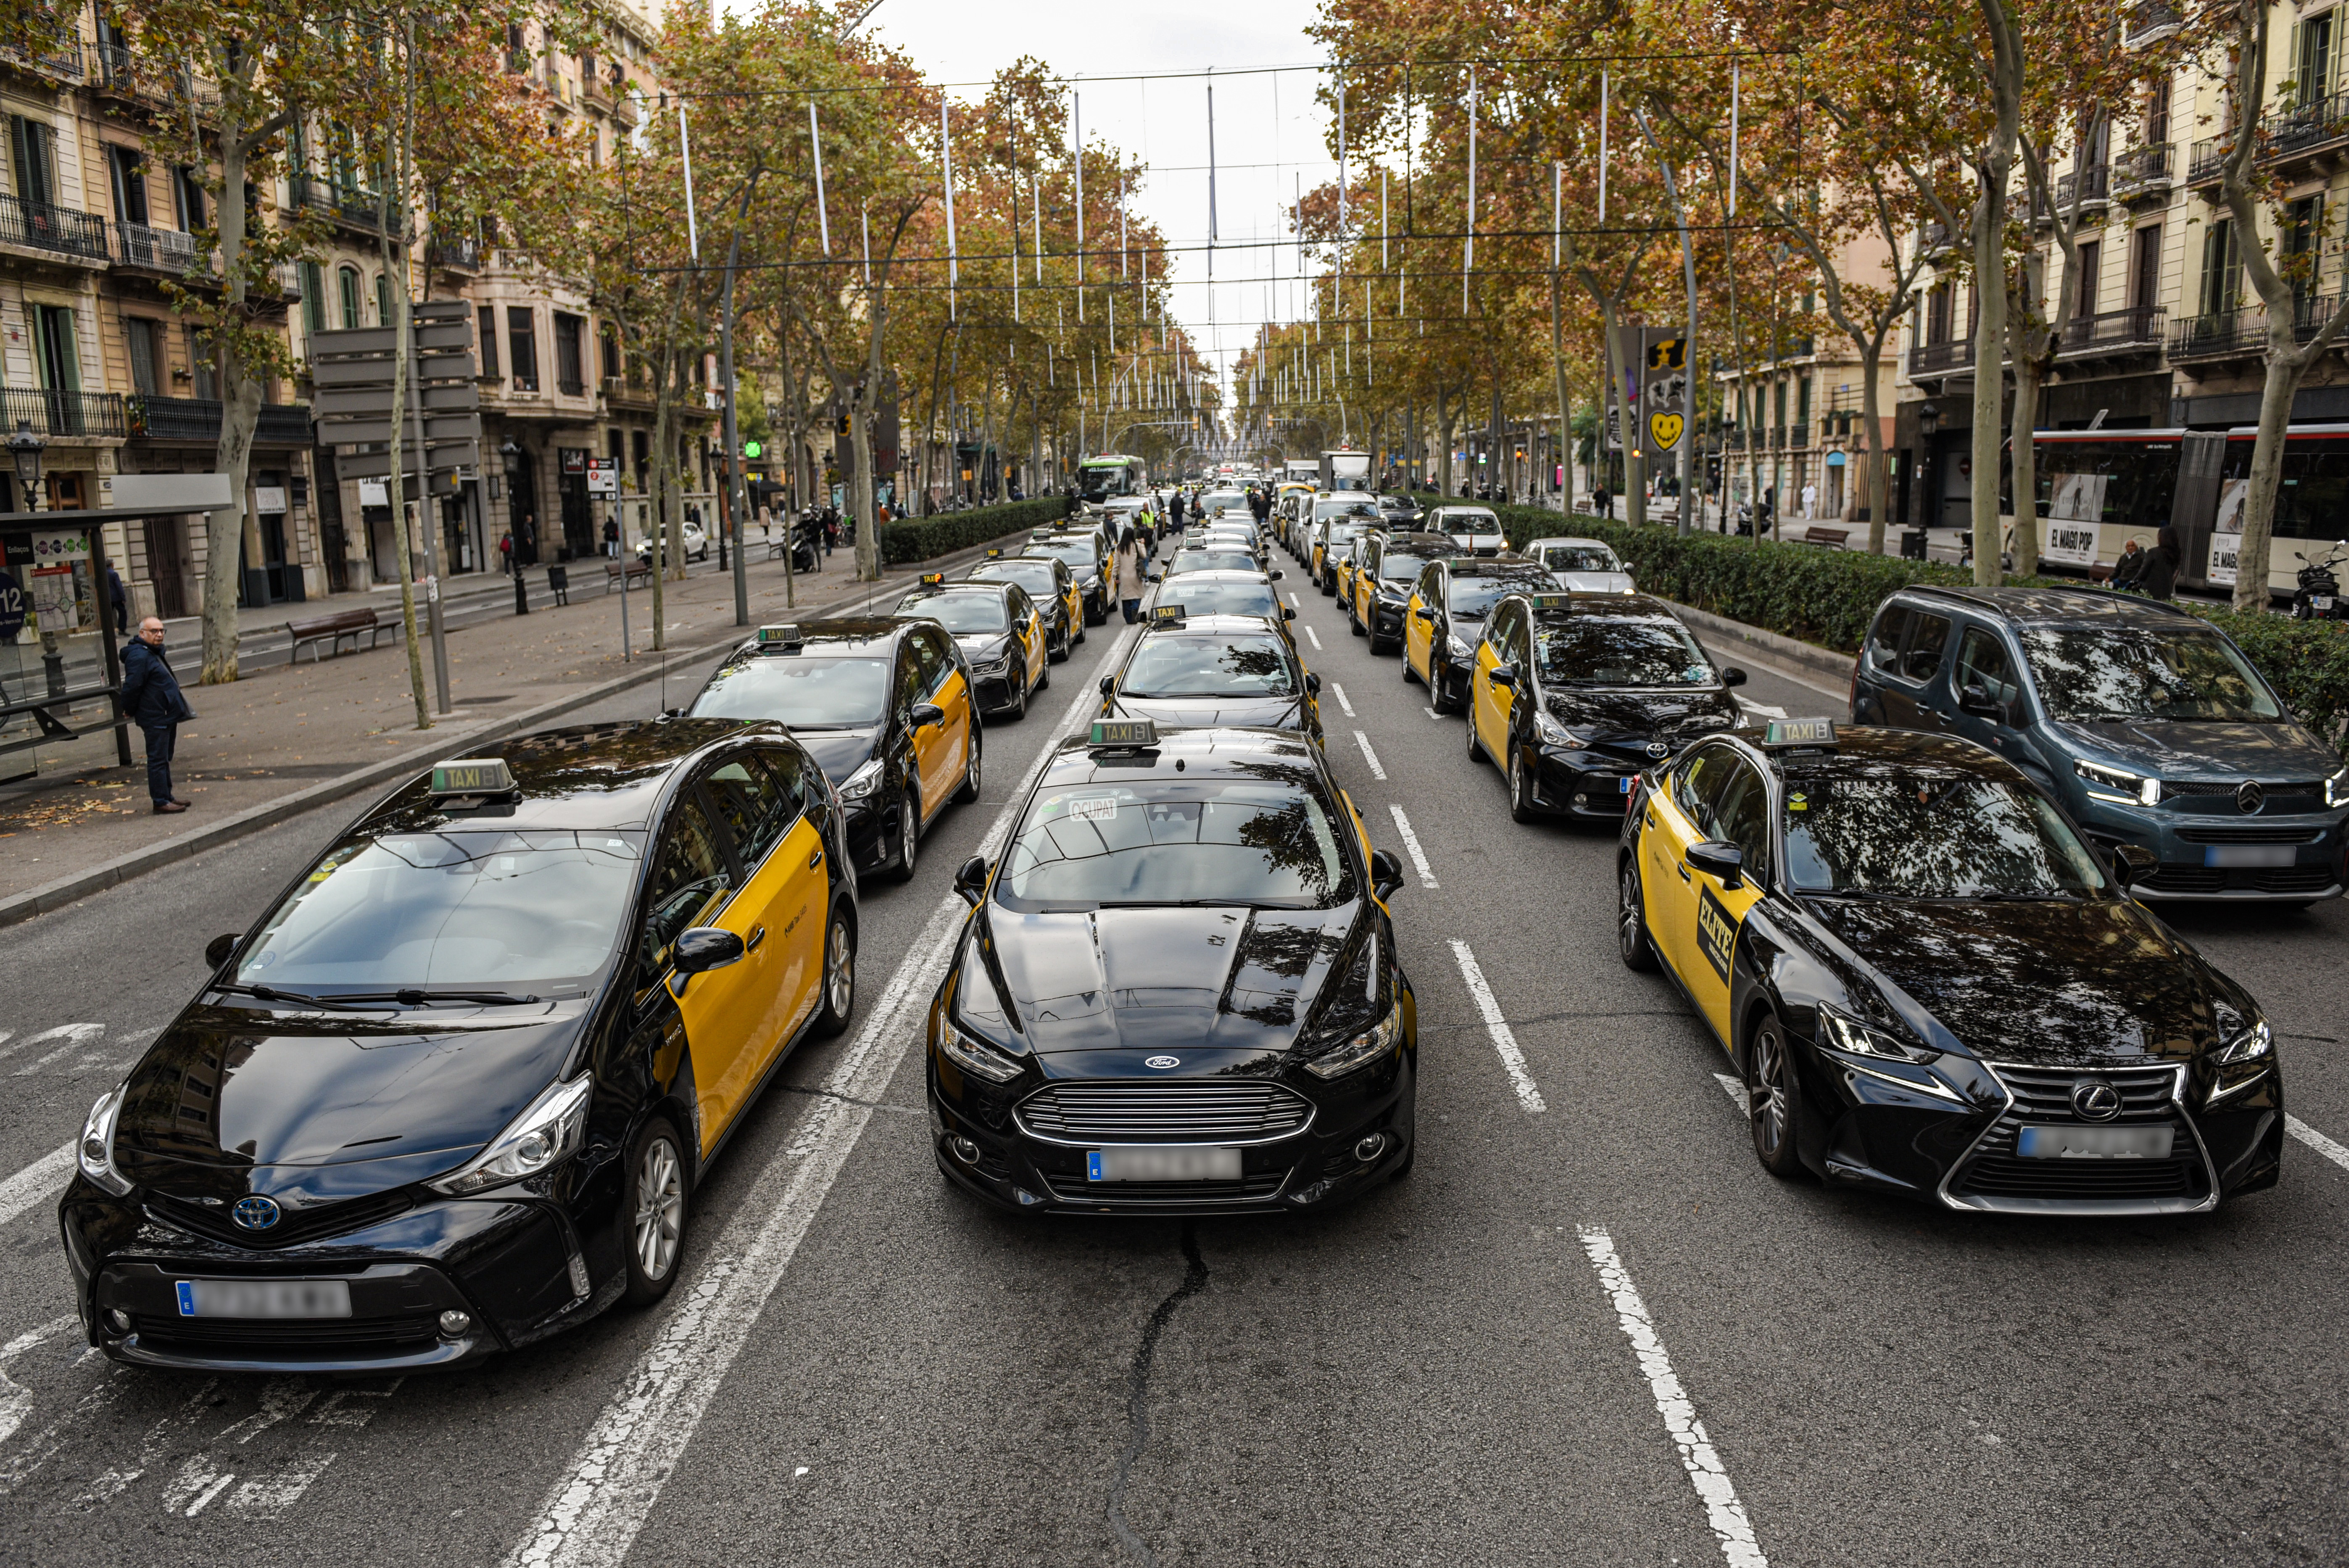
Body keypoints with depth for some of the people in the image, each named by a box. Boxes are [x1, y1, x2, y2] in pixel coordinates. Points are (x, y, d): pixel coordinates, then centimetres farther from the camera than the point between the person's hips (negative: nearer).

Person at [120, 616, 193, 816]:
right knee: (158, 760, -7)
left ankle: (167, 796, 26)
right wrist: (130, 711, -9)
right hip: (155, 718, -11)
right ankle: (161, 802, -5)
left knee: (165, 759, 17)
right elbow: (132, 687, -21)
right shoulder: (139, 656, -18)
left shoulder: (154, 653, 17)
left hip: (167, 716, 11)